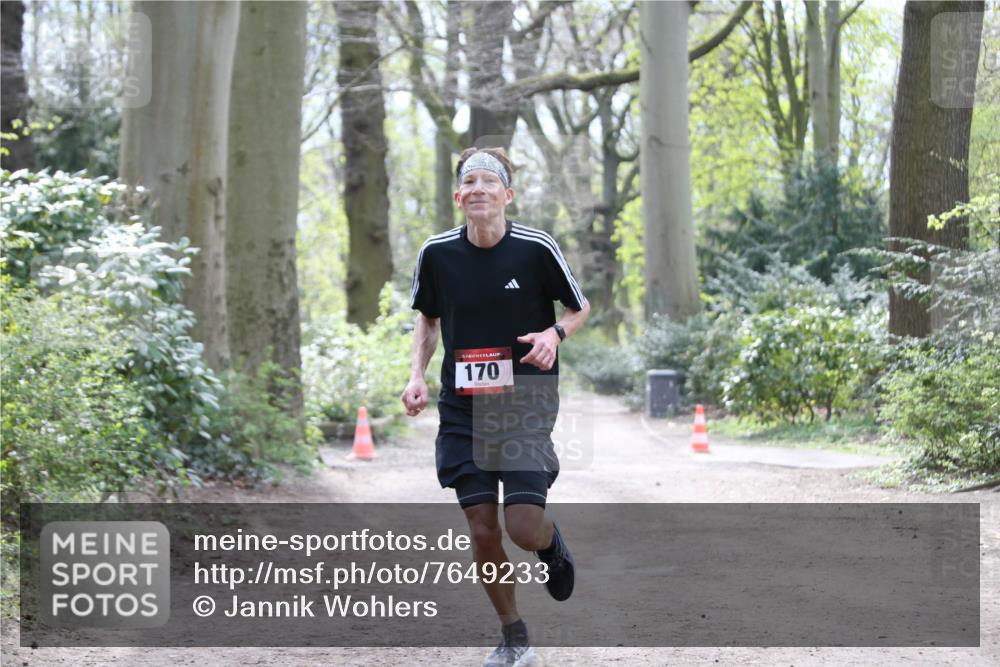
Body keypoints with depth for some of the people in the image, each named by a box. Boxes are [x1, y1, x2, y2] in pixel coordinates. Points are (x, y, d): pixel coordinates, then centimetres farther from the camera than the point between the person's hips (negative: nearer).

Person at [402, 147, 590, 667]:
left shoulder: (536, 248, -8)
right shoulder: (436, 253, -1)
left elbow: (580, 308, 6)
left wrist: (556, 333, -14)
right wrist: (417, 375, 3)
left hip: (526, 404, -2)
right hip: (461, 408, 2)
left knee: (524, 528, -13)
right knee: (482, 530, 0)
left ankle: (552, 544, 26)